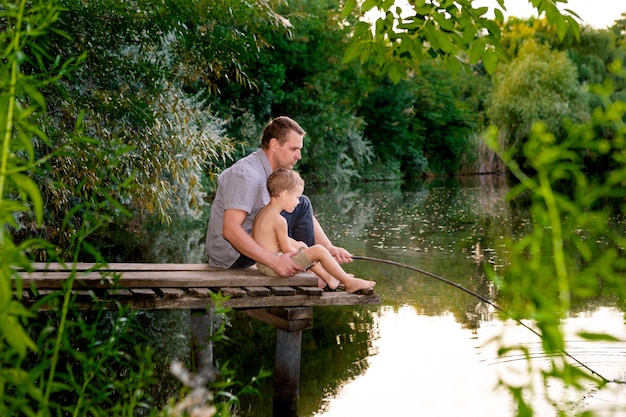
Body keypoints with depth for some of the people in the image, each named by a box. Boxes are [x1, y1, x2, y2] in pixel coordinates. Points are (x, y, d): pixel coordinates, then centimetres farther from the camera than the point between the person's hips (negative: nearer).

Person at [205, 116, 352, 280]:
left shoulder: (279, 173, 7)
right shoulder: (247, 174, -23)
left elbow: (307, 218, 5)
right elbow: (230, 230, -32)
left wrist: (329, 247, -12)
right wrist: (274, 262, -36)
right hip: (231, 255, -10)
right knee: (302, 206, -12)